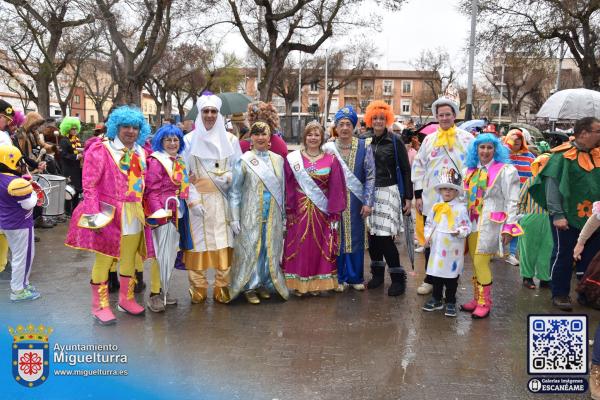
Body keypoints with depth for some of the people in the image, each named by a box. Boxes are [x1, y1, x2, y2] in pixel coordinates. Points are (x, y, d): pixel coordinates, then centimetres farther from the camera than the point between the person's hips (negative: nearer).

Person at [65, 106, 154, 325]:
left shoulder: (140, 152, 11)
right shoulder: (101, 150, -8)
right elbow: (89, 185, -12)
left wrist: (142, 209, 12)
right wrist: (93, 214, -18)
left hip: (134, 214, 6)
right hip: (109, 214, -6)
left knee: (129, 258, 16)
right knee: (104, 259, 3)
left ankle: (126, 298, 33)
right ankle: (100, 305, 18)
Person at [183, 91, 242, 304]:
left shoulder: (230, 139, 7)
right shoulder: (189, 140, 3)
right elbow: (184, 174, 1)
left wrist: (227, 178, -11)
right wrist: (192, 200, -9)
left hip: (222, 200, 1)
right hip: (198, 200, -1)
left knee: (223, 243, 1)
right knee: (198, 243, 1)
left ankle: (222, 289, 13)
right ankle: (198, 290, 13)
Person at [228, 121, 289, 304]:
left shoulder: (278, 160, 7)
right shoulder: (244, 160, -4)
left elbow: (282, 189, 11)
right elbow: (234, 191, -4)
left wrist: (284, 216, 10)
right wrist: (234, 218, -8)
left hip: (273, 215, 4)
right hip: (251, 215, -3)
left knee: (270, 249, 8)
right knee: (250, 249, 2)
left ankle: (265, 284, 24)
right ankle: (249, 287, 15)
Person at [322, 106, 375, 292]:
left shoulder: (364, 147, -1)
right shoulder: (328, 148, 0)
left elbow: (370, 176, -1)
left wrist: (368, 202, -6)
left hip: (356, 200, 0)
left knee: (356, 238, 8)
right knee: (337, 238, 5)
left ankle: (355, 277, 22)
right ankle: (339, 278, 19)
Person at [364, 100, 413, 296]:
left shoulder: (395, 141, -1)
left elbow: (405, 170, -1)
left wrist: (408, 197, -5)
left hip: (389, 192, -4)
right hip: (369, 193, 4)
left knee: (385, 236, -10)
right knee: (373, 235, 4)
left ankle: (398, 278, 4)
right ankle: (377, 273, 22)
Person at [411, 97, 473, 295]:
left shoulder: (466, 139, 3)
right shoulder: (429, 139, 10)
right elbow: (418, 166, 10)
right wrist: (418, 194, 4)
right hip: (432, 200, 3)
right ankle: (430, 279, 21)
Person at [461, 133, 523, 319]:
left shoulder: (505, 170, -5)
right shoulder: (471, 170, 13)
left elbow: (512, 201, -8)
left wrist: (509, 227, -13)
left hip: (491, 222, -6)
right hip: (472, 221, 6)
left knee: (481, 262, -8)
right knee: (475, 262, 9)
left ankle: (484, 303, 5)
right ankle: (477, 299, 21)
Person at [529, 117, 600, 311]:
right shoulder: (563, 155, -10)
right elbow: (552, 185, -13)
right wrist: (557, 214, -18)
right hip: (568, 217, -6)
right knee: (563, 255, 5)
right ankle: (560, 294, 19)